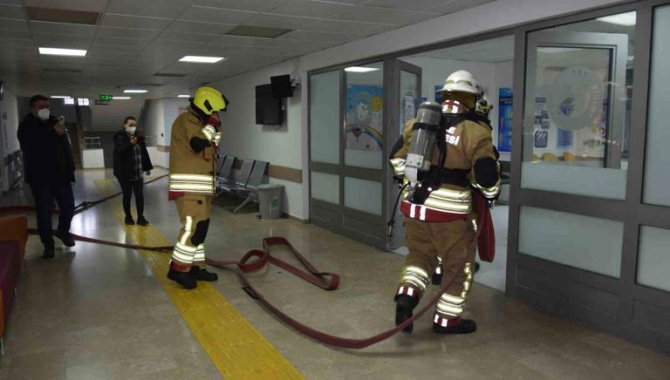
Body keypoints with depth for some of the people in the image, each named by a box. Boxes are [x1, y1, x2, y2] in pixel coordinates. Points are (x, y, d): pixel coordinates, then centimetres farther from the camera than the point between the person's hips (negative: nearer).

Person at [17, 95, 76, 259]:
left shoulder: (55, 122, 11)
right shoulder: (26, 126, -6)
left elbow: (66, 145, 16)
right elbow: (32, 147, -23)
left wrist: (70, 167, 10)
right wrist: (54, 133, -28)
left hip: (61, 173, 5)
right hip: (41, 176, -4)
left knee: (68, 206, 8)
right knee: (44, 212, 0)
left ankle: (63, 231, 35)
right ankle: (48, 245, 12)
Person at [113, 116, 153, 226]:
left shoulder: (138, 137, 7)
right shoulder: (120, 138, -8)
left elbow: (144, 153, 14)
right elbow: (119, 153, -23)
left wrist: (147, 167, 16)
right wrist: (130, 144, -35)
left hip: (138, 173, 5)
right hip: (125, 173, -4)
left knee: (140, 195, 3)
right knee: (127, 195, 6)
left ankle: (140, 217, 10)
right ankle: (128, 217, 20)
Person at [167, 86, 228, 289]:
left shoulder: (199, 122, 19)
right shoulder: (187, 120, -11)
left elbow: (210, 148, 26)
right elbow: (198, 144, -27)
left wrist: (216, 129, 14)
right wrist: (211, 125, -14)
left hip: (200, 185, 10)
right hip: (189, 186, -10)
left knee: (201, 226, 12)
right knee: (193, 226, -13)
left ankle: (196, 267, 19)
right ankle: (178, 269, -5)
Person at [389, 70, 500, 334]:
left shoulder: (418, 122, 6)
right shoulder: (475, 132, -9)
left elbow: (397, 159, 16)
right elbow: (487, 180, -9)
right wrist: (492, 192, 13)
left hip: (415, 204, 5)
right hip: (450, 210, -4)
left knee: (420, 253, 25)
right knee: (459, 264, 14)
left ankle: (407, 294, 3)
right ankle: (447, 319, 24)